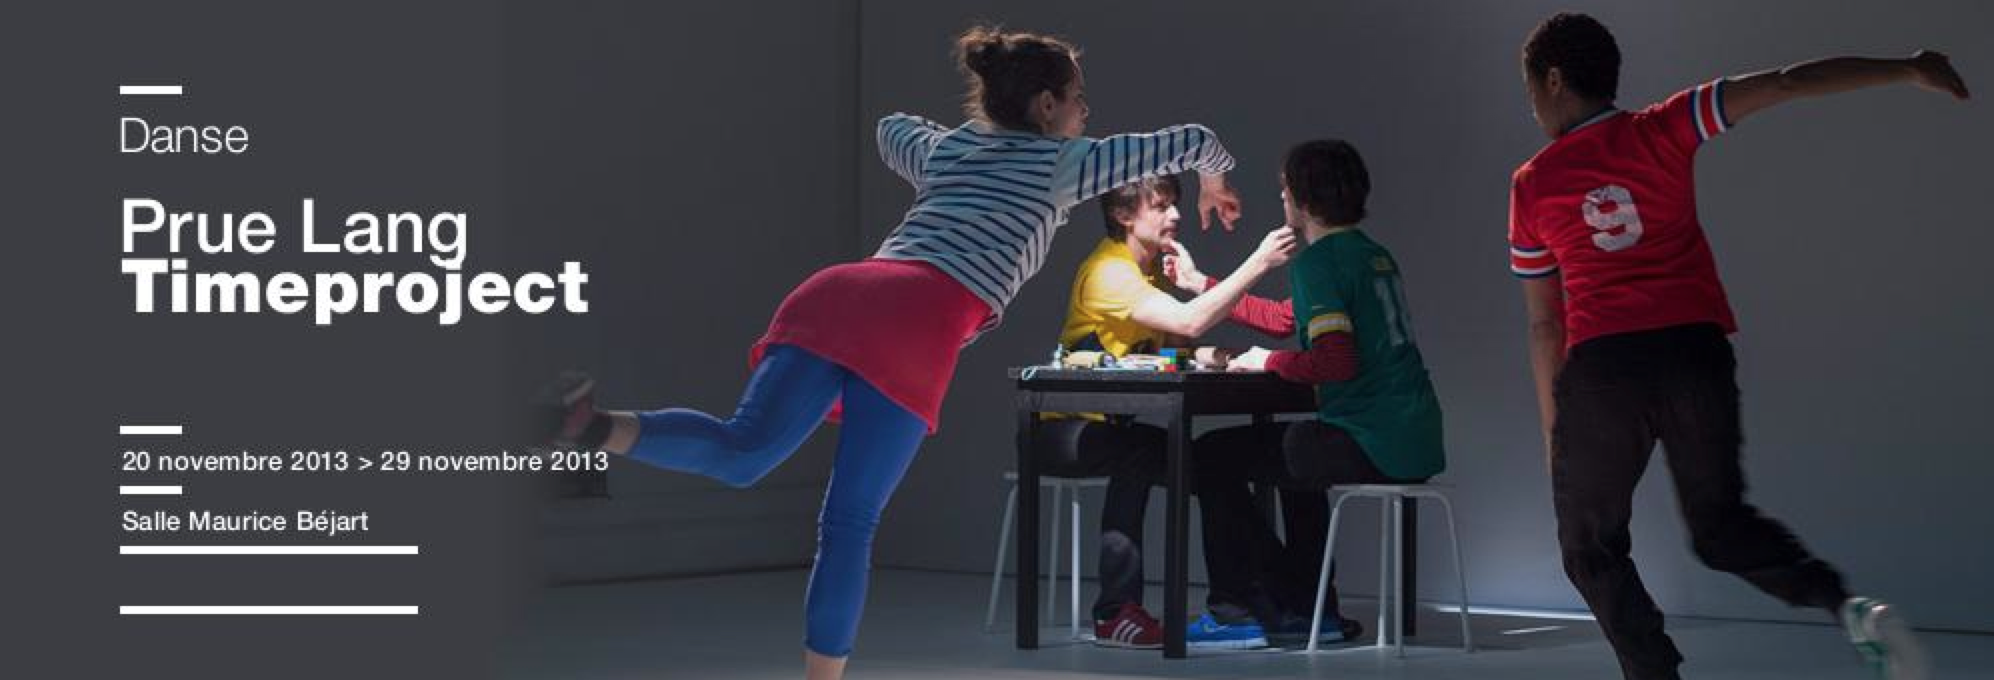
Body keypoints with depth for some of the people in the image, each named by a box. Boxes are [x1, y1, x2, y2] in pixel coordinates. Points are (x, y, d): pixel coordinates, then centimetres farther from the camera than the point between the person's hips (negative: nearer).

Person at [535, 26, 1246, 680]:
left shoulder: (942, 146, 36)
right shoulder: (1063, 162, 22)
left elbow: (892, 125, 61)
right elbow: (1192, 140, 29)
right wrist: (1213, 188, 50)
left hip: (835, 293, 4)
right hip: (917, 324, -4)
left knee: (741, 452, -16)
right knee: (850, 524, -1)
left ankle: (600, 427, -42)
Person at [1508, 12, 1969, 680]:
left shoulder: (1532, 185, 8)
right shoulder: (1661, 131, 7)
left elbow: (1544, 325, 12)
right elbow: (1782, 85, 1)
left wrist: (1554, 434, 19)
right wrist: (1906, 70, 7)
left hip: (1602, 368, -2)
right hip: (1697, 350, 2)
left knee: (1591, 548, 13)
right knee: (1722, 525, 17)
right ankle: (1850, 605, -7)